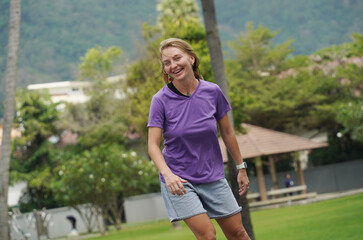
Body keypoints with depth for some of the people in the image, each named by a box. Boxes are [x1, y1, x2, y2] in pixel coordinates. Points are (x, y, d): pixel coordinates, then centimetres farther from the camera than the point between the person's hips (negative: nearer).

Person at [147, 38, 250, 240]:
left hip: (213, 177, 3)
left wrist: (241, 168, 12)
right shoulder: (161, 100, -12)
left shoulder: (212, 91, -6)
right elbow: (153, 145, -13)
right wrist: (167, 173, -30)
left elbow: (227, 132, 7)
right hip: (178, 181, -3)